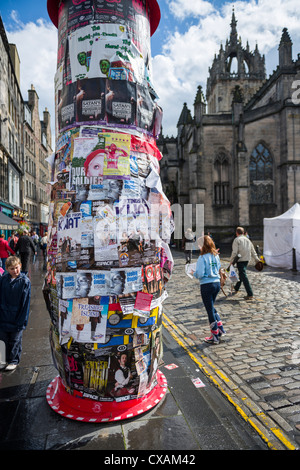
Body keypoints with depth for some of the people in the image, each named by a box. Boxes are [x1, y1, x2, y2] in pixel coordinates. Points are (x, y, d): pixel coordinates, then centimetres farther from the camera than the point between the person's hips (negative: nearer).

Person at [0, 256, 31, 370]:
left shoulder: (25, 281, -12)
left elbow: (26, 302, -9)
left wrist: (22, 320, -10)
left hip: (17, 318, -3)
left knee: (15, 341, 9)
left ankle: (13, 361, 26)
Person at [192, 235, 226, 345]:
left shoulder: (202, 258, -16)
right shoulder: (216, 256, 4)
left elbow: (200, 274, -19)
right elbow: (218, 269, 13)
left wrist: (194, 273, 1)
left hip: (206, 285, -7)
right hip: (217, 283, 7)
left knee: (210, 310, 5)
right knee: (212, 307, 25)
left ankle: (214, 337, 16)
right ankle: (220, 329, 27)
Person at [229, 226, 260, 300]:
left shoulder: (236, 240, -8)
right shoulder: (248, 239, 13)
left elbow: (234, 252, -15)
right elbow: (253, 251, 14)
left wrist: (231, 261, -10)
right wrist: (257, 259, 19)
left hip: (240, 260, -8)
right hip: (247, 259, 8)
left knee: (243, 276, -8)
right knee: (241, 274, 22)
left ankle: (250, 295, -12)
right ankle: (236, 289, 40)